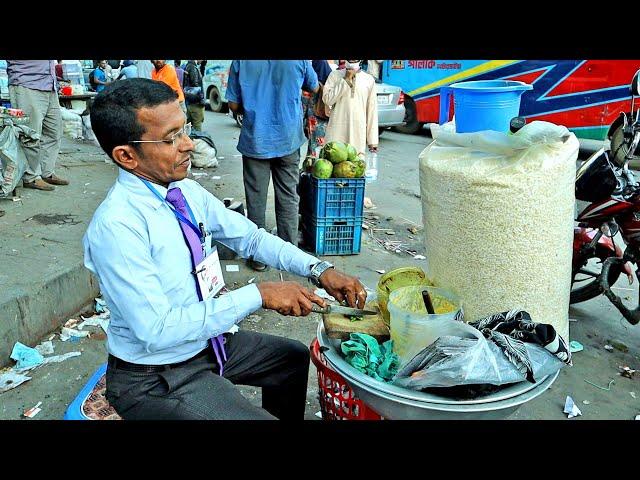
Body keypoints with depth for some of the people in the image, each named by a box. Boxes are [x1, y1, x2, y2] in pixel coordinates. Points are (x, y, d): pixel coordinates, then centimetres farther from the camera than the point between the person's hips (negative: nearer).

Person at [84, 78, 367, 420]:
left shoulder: (187, 192, -6)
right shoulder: (115, 227, -28)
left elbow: (251, 237, 1)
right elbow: (158, 331, -30)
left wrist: (319, 270, -11)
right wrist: (258, 295, -30)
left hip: (208, 341, 8)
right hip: (155, 378, -7)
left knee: (296, 358, 20)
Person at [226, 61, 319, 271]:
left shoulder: (241, 62, -6)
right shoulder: (300, 61, -5)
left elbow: (234, 105, 0)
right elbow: (314, 88, 13)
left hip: (255, 141, -1)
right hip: (288, 140, 1)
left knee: (256, 199, 8)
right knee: (288, 198, 11)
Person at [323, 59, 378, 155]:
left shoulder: (369, 80, 8)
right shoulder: (335, 75, 6)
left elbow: (372, 110, 8)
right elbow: (327, 99, -5)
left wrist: (372, 139, 5)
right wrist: (345, 80, -7)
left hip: (358, 132, 1)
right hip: (337, 130, 0)